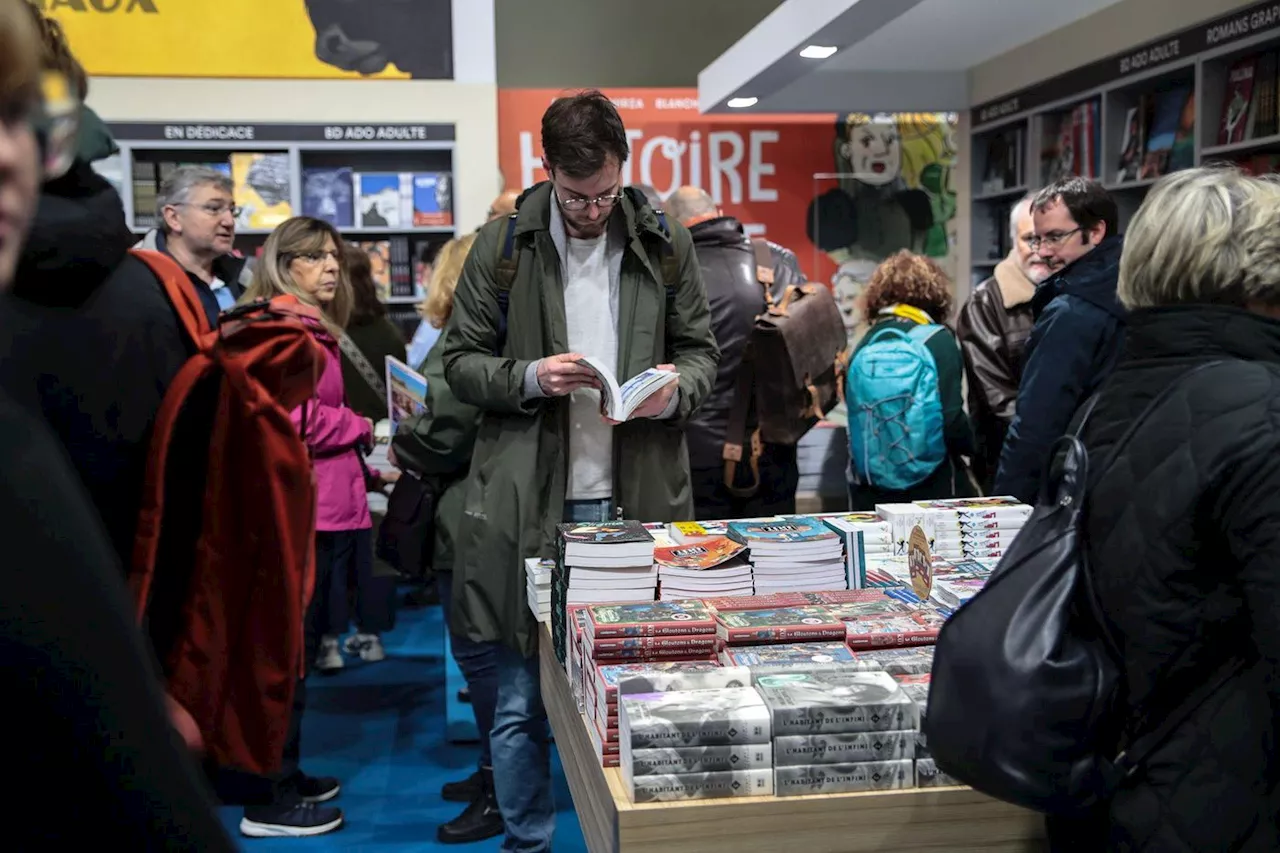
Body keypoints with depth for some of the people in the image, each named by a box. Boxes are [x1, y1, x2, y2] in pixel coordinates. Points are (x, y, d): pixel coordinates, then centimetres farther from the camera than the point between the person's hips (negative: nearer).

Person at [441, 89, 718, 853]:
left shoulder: (666, 244, 4)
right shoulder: (502, 246, 1)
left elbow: (703, 354, 10)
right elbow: (461, 362, 5)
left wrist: (673, 391, -12)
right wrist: (530, 377, -14)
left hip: (636, 501, 1)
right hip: (527, 504, 0)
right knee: (522, 703, 9)